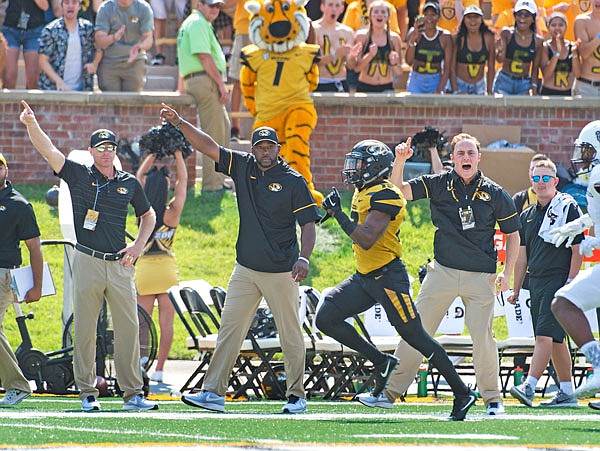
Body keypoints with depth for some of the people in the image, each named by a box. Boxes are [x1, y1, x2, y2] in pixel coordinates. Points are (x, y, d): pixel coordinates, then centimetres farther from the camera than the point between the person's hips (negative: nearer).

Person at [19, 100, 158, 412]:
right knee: (84, 331, 0)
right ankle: (87, 394, 7)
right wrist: (31, 124, -25)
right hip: (88, 263, -2)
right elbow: (47, 150, -9)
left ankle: (132, 394, 4)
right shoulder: (79, 175, 3)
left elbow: (148, 215, 23)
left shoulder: (129, 183, 10)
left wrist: (139, 245, 7)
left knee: (129, 329, -1)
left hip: (120, 264, 2)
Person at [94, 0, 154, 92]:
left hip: (134, 63, 0)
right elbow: (99, 41, -12)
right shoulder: (105, 9, -5)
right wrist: (114, 37, -34)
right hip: (109, 63, 0)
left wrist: (139, 47, -33)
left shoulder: (143, 8, -3)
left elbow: (148, 39, -9)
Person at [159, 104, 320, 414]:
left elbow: (308, 223, -9)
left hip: (281, 272, -5)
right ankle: (213, 393, -1)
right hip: (246, 269, 5)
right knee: (229, 327, 0)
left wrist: (304, 258, -23)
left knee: (290, 335, 2)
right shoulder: (243, 167, 6)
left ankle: (296, 396, 13)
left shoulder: (293, 181, -7)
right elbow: (207, 146, 5)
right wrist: (179, 123, -6)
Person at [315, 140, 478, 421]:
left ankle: (462, 394, 4)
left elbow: (367, 240, -28)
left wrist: (338, 214, -24)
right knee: (326, 319, -1)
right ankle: (381, 363, 8)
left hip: (388, 277, -10)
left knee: (415, 337, -5)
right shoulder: (364, 194, 12)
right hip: (364, 277, 10)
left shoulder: (384, 197, -18)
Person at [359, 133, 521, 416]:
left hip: (480, 276, -1)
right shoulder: (438, 185, 2)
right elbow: (399, 190, -3)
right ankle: (391, 391, 8)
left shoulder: (494, 194, 1)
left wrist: (506, 273, 0)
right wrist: (400, 161, -19)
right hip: (442, 272, 1)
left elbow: (512, 234, 9)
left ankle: (492, 398, 8)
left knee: (482, 336, -6)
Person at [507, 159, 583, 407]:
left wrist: (570, 283, -15)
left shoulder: (568, 208, -3)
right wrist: (516, 290, 15)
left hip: (559, 279, -7)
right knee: (555, 340, 9)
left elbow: (578, 249, -8)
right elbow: (522, 255, 20)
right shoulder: (528, 215, 17)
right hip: (536, 282, 7)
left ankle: (529, 387, -25)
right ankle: (566, 393, 13)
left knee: (545, 335, -16)